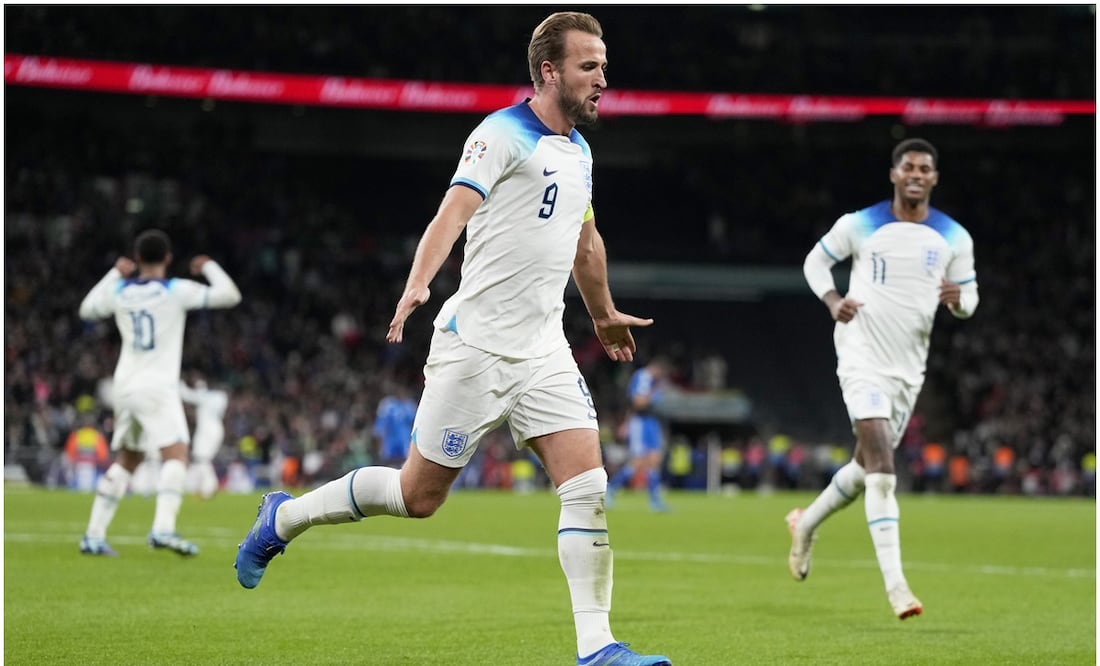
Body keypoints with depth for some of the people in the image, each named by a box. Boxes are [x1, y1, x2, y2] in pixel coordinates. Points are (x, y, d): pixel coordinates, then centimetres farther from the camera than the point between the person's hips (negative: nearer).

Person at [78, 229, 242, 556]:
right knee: (175, 454, -12)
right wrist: (209, 267, 10)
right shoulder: (176, 290, -6)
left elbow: (87, 310, 27)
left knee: (126, 460, 17)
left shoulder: (119, 291, 7)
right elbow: (230, 295, -7)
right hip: (158, 387, -6)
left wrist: (114, 274, 32)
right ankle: (163, 528, -32)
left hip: (125, 386, 6)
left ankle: (94, 535, 15)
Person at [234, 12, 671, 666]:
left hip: (544, 353, 7)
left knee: (590, 486, -9)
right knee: (418, 494, 2)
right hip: (477, 344, -7)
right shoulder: (504, 134, -11)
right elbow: (455, 210, -26)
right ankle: (284, 517, 24)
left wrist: (605, 314, 44)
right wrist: (418, 285, -42)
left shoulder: (578, 151, 14)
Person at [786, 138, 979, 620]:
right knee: (881, 470, -17)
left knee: (868, 466, 18)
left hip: (909, 367, 5)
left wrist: (957, 298, -15)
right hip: (862, 358, -5)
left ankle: (807, 524, 45)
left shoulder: (954, 238, 3)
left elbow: (969, 298, 10)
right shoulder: (859, 225, -4)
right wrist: (833, 301, -10)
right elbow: (816, 260, 9)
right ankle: (895, 586, -23)